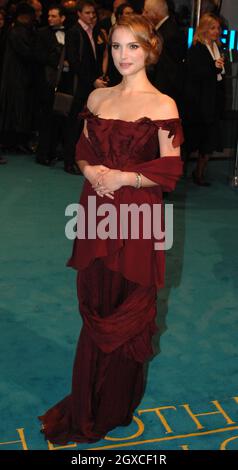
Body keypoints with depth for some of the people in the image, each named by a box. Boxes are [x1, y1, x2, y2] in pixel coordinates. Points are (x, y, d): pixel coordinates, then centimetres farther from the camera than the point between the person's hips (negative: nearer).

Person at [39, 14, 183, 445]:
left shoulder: (162, 105, -6)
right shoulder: (97, 97, 9)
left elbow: (170, 170, -9)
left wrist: (123, 177, -18)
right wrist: (91, 170, -6)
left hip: (137, 217, -4)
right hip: (96, 213, 5)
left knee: (126, 313, 7)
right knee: (95, 309, 13)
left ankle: (115, 407, 28)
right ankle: (87, 404, 32)